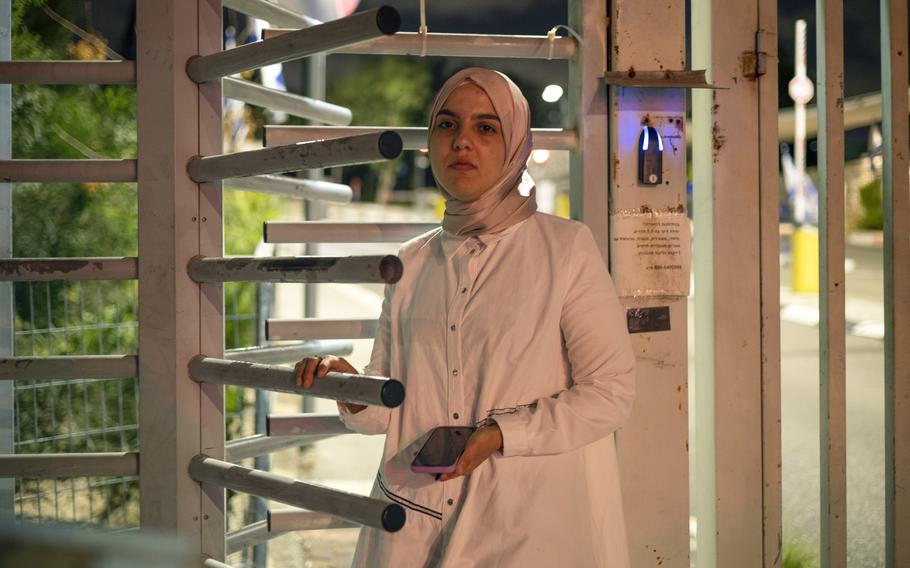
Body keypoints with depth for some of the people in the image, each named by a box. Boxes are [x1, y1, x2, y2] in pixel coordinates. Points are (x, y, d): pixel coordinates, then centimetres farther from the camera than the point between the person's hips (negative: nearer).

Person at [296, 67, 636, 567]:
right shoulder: (412, 262, 7)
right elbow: (391, 408, 9)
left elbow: (610, 391, -7)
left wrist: (501, 434, -18)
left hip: (532, 522, -3)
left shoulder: (566, 247, -5)